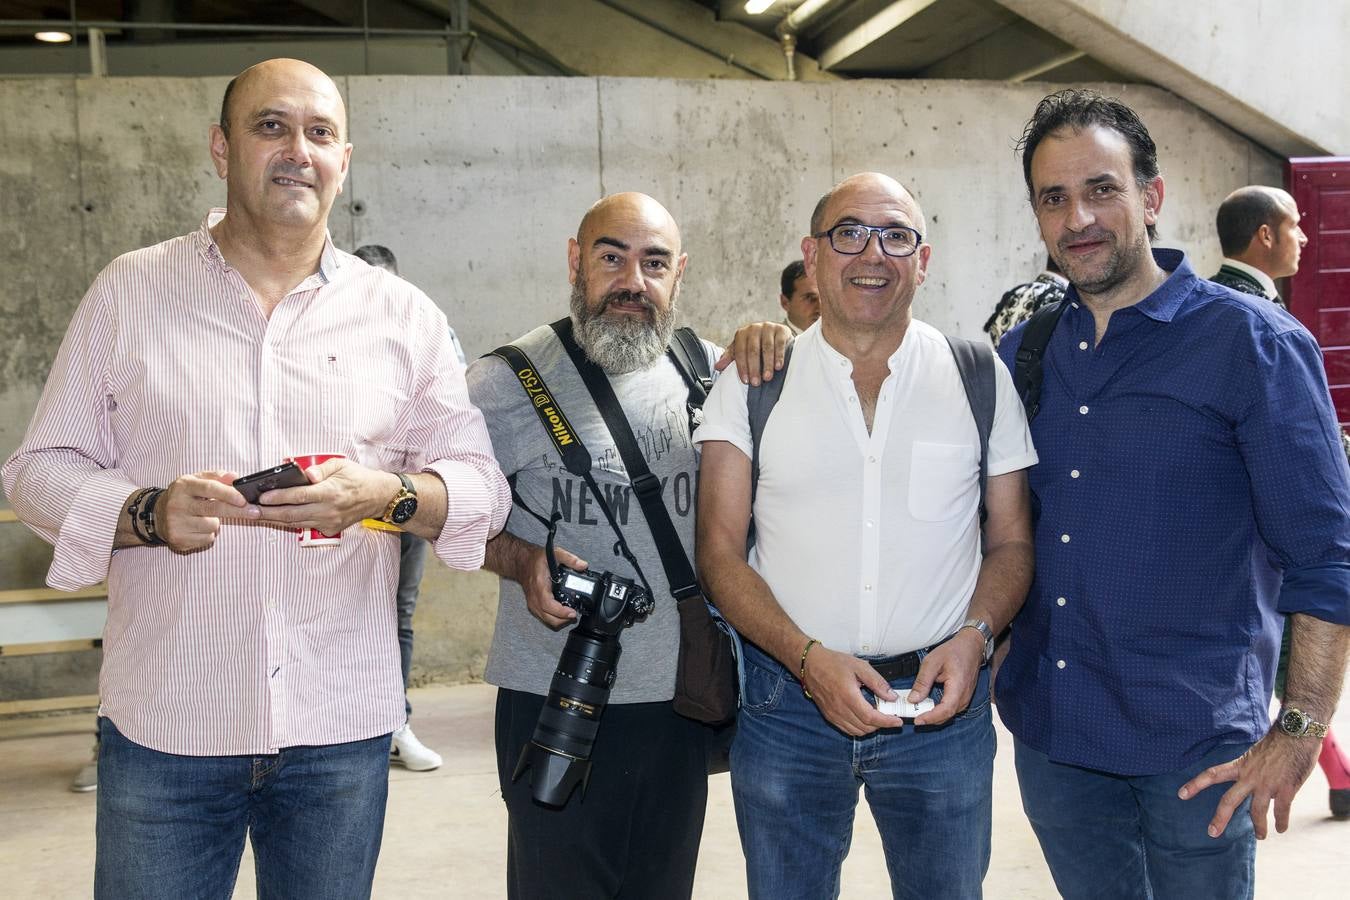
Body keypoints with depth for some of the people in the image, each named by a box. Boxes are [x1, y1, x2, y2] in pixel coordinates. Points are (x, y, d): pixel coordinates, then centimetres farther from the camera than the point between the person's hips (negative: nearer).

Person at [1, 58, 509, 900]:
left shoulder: (404, 316, 4)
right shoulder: (128, 292, 3)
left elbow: (482, 485, 3)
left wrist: (389, 497, -17)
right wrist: (146, 514, -16)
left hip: (343, 726, 1)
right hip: (161, 725, 0)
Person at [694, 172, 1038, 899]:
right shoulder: (752, 383, -1)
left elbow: (1011, 541, 7)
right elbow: (720, 553, -3)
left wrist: (975, 634, -12)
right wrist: (810, 660, -16)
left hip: (942, 702, 1)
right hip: (787, 697, 0)